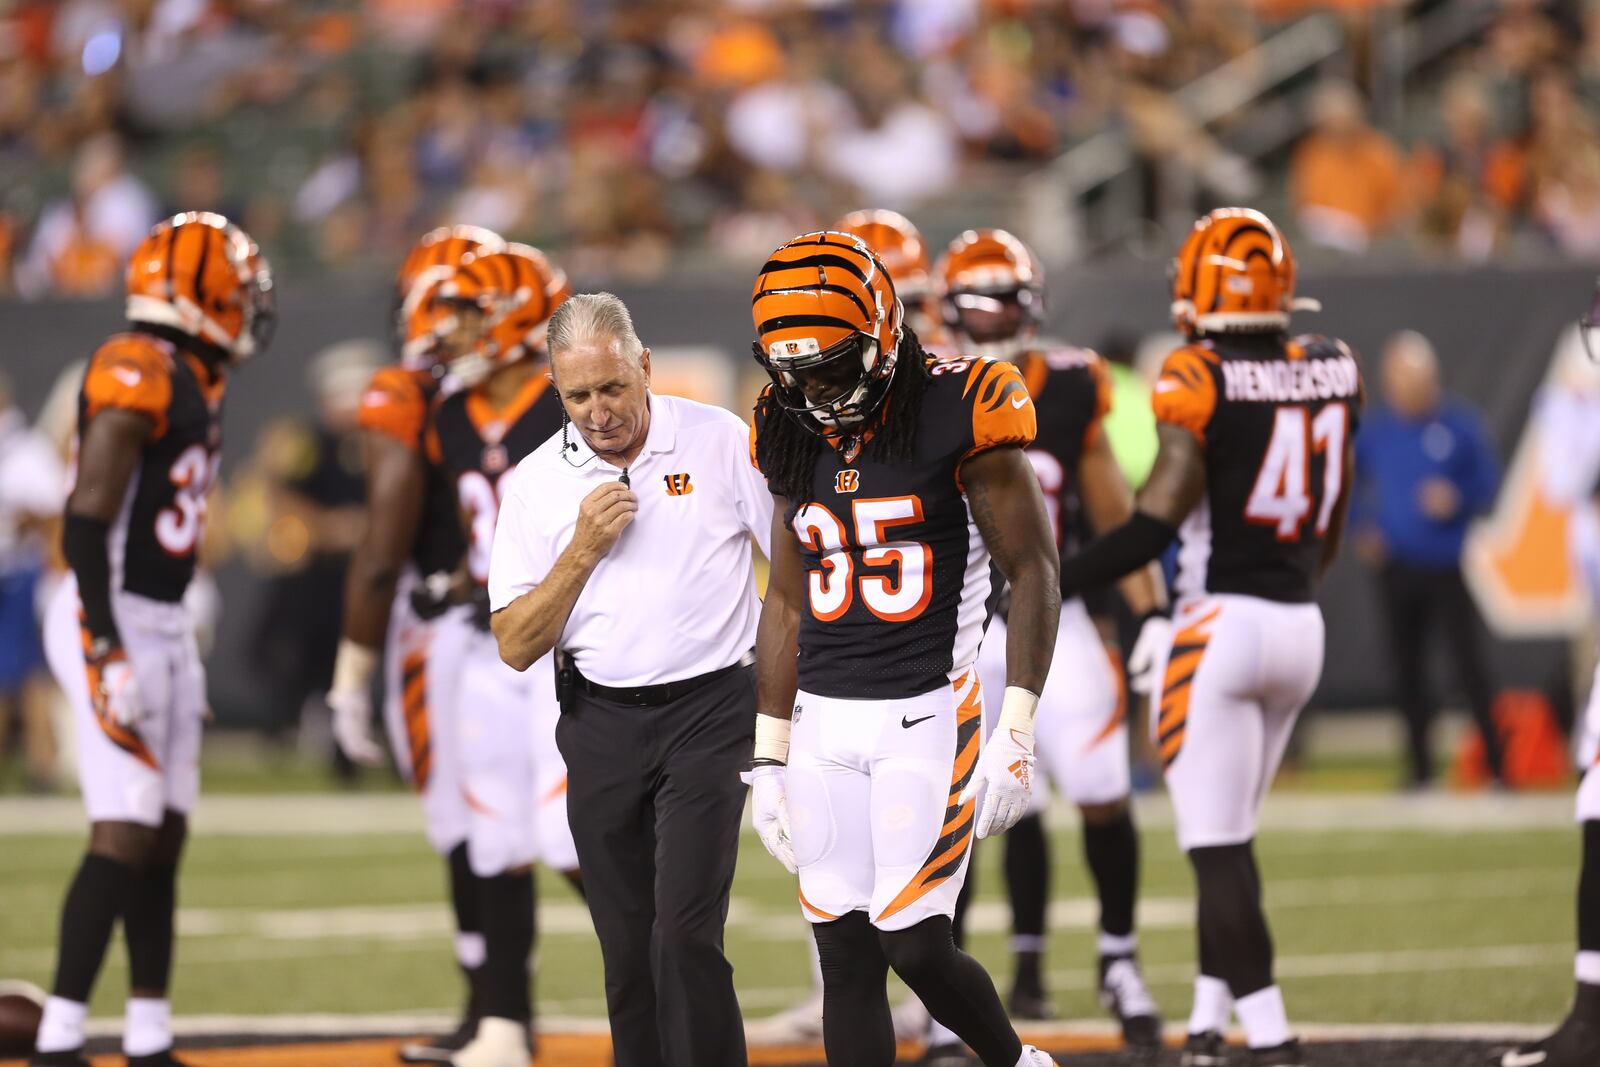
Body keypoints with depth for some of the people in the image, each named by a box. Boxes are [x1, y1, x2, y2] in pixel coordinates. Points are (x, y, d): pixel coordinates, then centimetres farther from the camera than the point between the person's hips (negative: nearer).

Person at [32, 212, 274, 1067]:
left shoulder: (193, 382, 14)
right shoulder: (137, 376, -16)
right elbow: (87, 521, -20)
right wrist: (108, 651, -23)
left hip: (164, 624, 10)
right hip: (115, 621, -10)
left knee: (164, 837, 10)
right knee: (124, 834, -14)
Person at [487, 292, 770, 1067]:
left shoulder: (720, 441, -2)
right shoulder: (536, 484, 3)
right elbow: (516, 647, 1)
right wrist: (583, 550, -11)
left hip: (707, 713, -3)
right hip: (599, 723, 3)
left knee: (685, 936, -15)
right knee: (628, 952, 6)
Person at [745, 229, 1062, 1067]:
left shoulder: (955, 416, -10)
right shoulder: (794, 439, 8)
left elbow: (1032, 573, -7)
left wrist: (1016, 731, -13)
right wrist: (769, 758, 15)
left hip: (926, 714, -5)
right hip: (823, 717, 5)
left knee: (914, 946, -8)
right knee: (846, 959, 3)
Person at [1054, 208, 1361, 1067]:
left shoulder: (1199, 380, -13)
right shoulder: (1331, 373, 5)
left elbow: (1157, 522, -18)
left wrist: (1047, 586, -15)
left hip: (1222, 627, -7)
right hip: (1300, 625, 7)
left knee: (1218, 849, -4)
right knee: (1230, 839, 17)